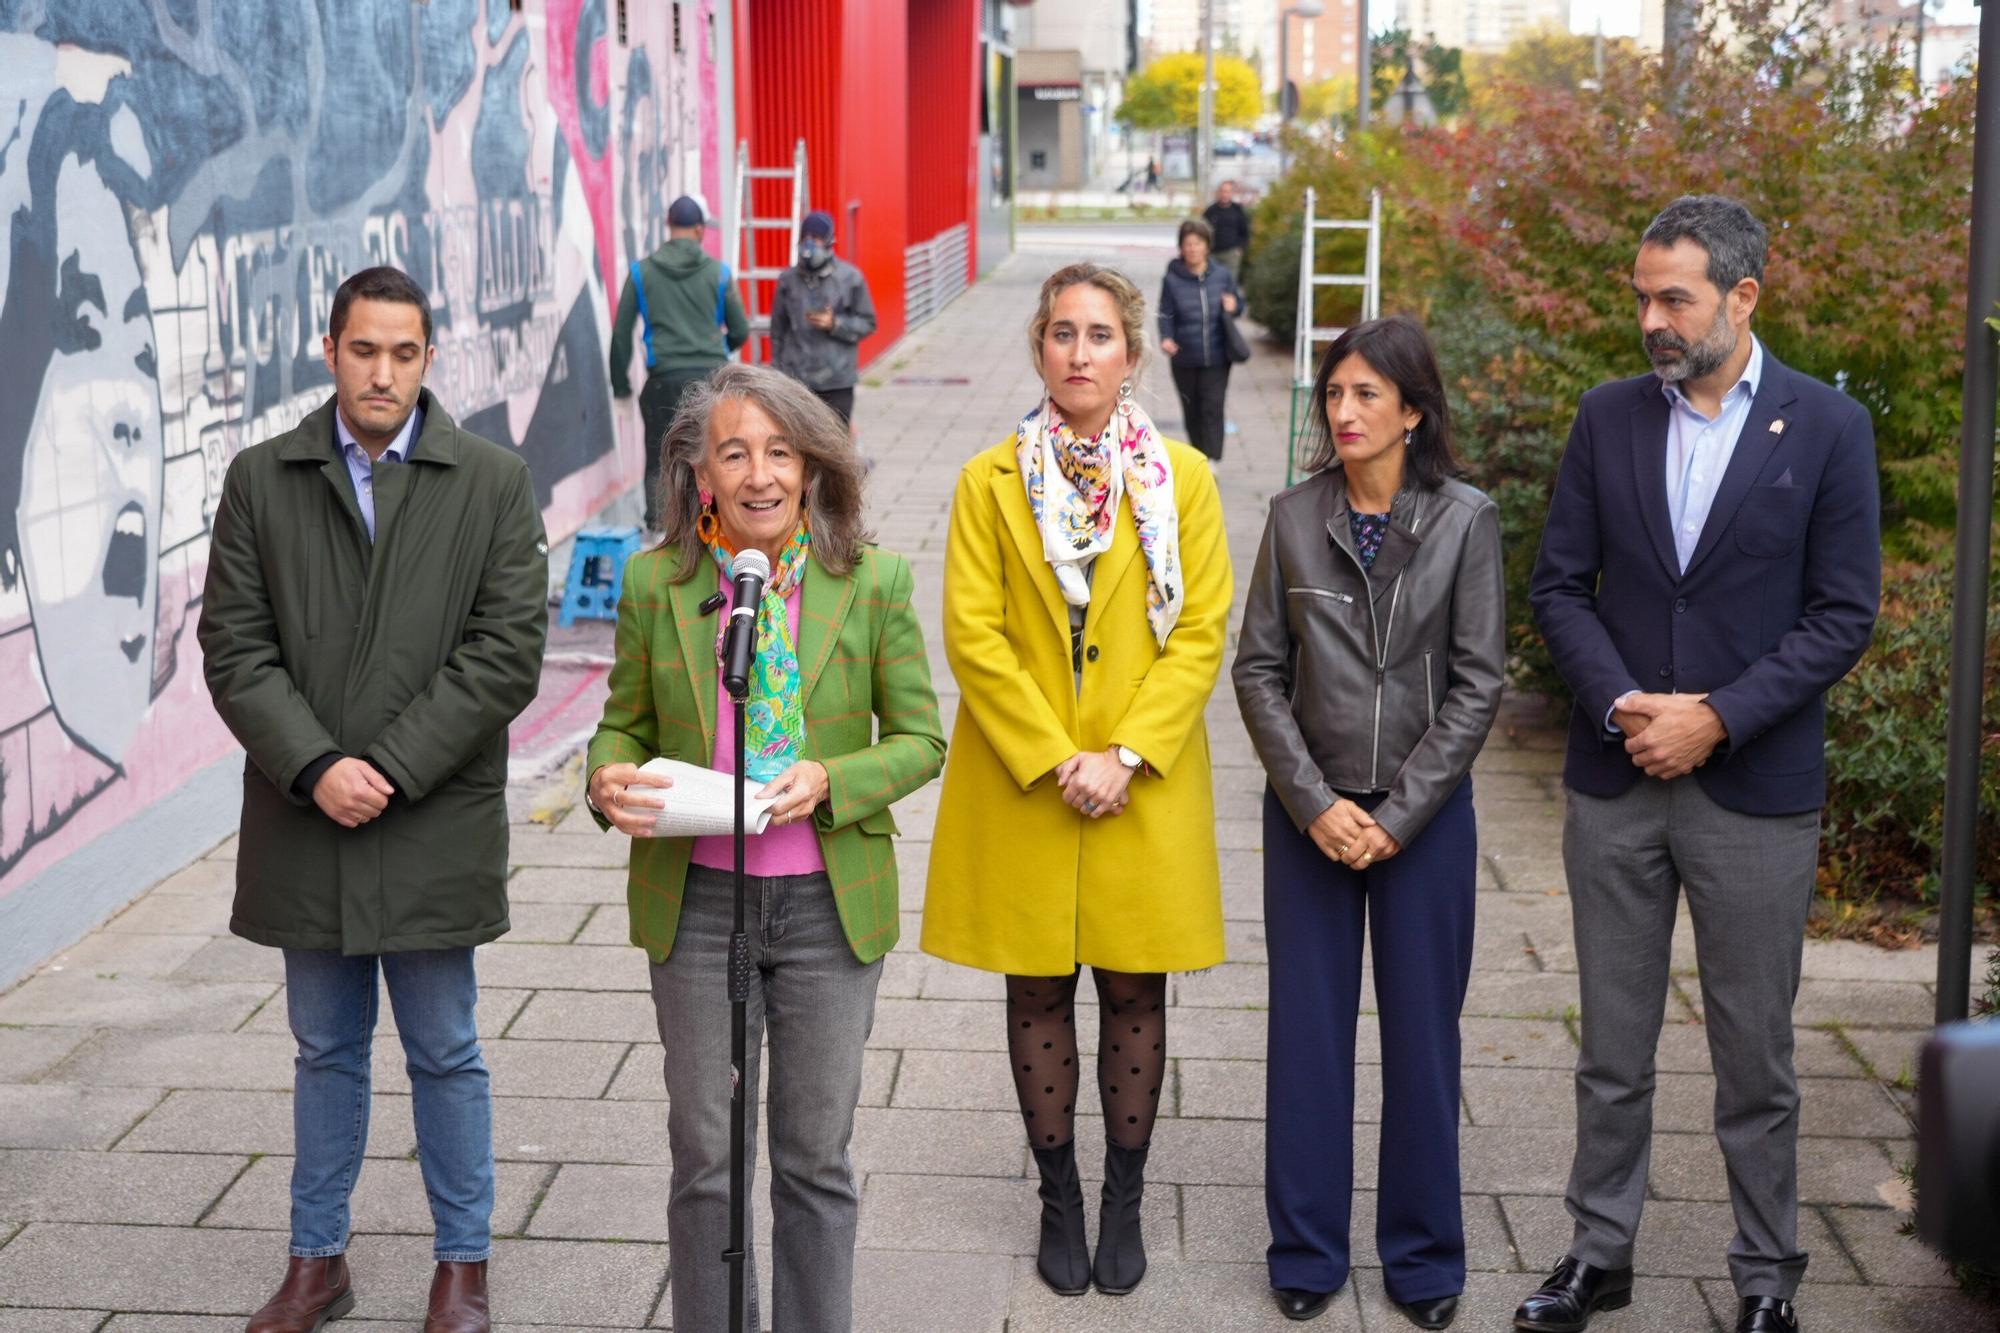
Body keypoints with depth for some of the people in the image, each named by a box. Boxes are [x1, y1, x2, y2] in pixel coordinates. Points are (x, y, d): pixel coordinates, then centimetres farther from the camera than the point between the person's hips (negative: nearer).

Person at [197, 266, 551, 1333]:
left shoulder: (493, 482, -1)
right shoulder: (260, 481, 4)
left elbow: (507, 652, -8)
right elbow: (234, 650, -1)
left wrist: (388, 768, -14)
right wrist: (316, 768, -14)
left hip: (435, 826, -2)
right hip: (303, 818, 2)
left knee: (445, 1055, 8)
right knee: (325, 1052, 15)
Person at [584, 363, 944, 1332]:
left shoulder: (872, 582, -6)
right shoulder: (655, 582, -3)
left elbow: (920, 739, 0)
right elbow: (625, 722, 8)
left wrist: (830, 782, -19)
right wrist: (612, 780, -14)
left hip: (831, 904, -1)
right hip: (696, 900, 1)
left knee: (815, 1158, 11)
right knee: (704, 1155, 10)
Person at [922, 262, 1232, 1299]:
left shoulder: (1182, 478, 1)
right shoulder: (990, 481, 0)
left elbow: (1201, 633, -3)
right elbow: (973, 635, -5)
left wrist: (1124, 756, -13)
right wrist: (1057, 761, -13)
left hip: (1145, 786, 0)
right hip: (1021, 785, 0)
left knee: (1134, 992, 7)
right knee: (1039, 994, 8)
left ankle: (1124, 1202, 22)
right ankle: (1059, 1200, 23)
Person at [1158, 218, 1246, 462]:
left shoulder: (1222, 275, 0)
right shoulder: (1172, 280, -4)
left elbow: (1238, 300, 13)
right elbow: (1166, 315, -3)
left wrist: (1233, 305, -11)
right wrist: (1166, 338, -22)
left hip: (1217, 357, 0)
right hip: (1185, 359, 1)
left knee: (1213, 408, -9)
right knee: (1192, 412, 12)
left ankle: (1212, 459, -10)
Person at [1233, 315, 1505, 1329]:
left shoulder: (1465, 520, -4)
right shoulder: (1295, 516, 0)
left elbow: (1478, 682, -5)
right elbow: (1259, 669, 1)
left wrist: (1398, 814, -11)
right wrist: (1316, 803, -9)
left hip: (1425, 814, -1)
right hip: (1308, 815, 1)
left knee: (1422, 1031, 7)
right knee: (1308, 1029, 7)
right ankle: (1307, 1251, 20)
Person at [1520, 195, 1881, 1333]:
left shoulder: (1828, 428, -4)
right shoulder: (1610, 417, 4)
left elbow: (1844, 614, -6)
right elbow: (1560, 585, 4)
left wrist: (1716, 717, -14)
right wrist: (1619, 703, -11)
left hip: (1756, 789, -2)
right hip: (1616, 781, 3)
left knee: (1757, 1057, 8)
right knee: (1613, 1049, 12)